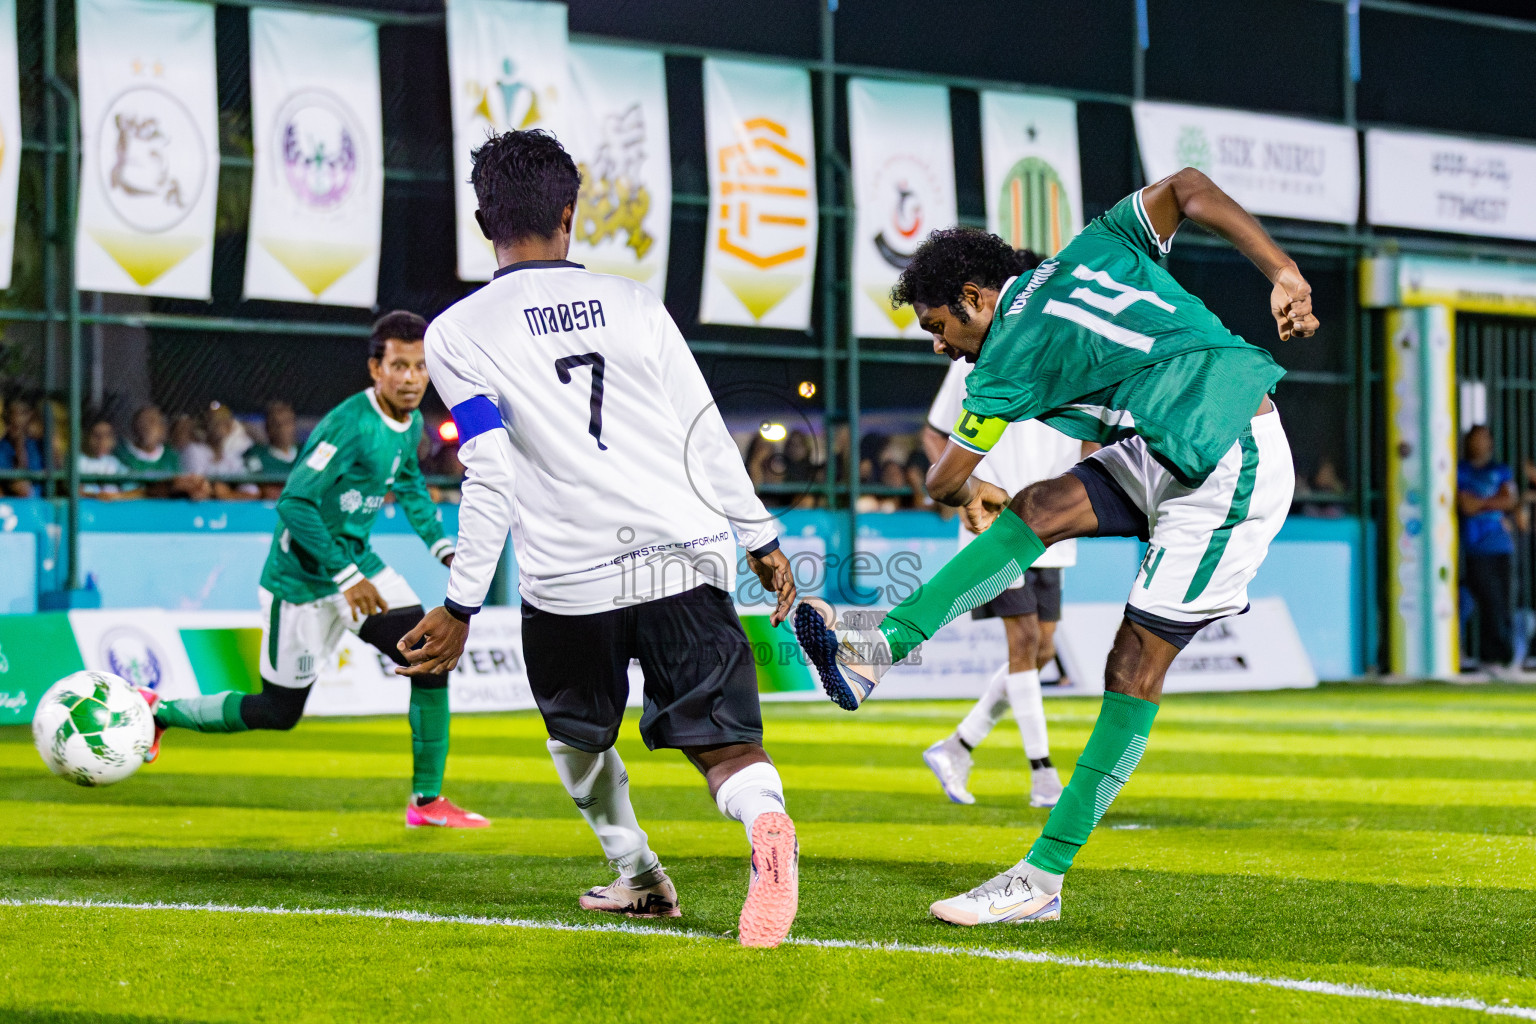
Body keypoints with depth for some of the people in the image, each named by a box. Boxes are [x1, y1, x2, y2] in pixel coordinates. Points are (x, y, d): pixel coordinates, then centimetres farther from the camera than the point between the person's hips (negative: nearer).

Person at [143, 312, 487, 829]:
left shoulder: (410, 423, 1)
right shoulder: (351, 426, -26)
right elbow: (294, 503, -28)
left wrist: (443, 547, 13)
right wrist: (346, 578, -29)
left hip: (358, 563, 7)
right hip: (302, 577, -7)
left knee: (432, 660, -9)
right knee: (278, 713, 2)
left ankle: (428, 800, 0)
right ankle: (160, 712, 24)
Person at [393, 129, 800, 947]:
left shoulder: (458, 333, 1)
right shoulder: (632, 304, 9)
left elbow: (492, 479, -6)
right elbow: (705, 435, 9)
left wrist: (460, 608, -2)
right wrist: (761, 540, 17)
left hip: (569, 579, -1)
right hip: (687, 558, 1)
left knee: (578, 732, 27)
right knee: (725, 742, -2)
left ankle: (637, 875, 35)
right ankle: (764, 822, -33)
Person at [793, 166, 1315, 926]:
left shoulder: (1012, 358, -8)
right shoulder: (1092, 250, 12)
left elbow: (944, 483, 1)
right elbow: (1190, 189, 2)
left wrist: (973, 494, 26)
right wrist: (1284, 276, -7)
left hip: (1229, 478, -9)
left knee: (1134, 667, -7)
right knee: (1039, 509, 1)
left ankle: (1042, 880, -4)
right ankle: (878, 651, -2)